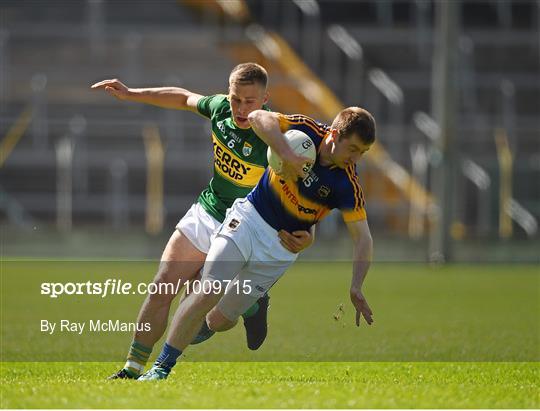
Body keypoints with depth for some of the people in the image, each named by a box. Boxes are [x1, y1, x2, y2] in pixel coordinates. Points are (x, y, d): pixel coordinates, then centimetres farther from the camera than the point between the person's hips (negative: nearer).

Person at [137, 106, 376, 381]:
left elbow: (363, 238, -18)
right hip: (249, 218, -1)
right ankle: (160, 368, -7)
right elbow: (257, 118, -27)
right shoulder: (306, 130, -15)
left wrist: (356, 288, -31)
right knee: (209, 293, -17)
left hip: (281, 249, 1)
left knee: (225, 319, 5)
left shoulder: (347, 185, -16)